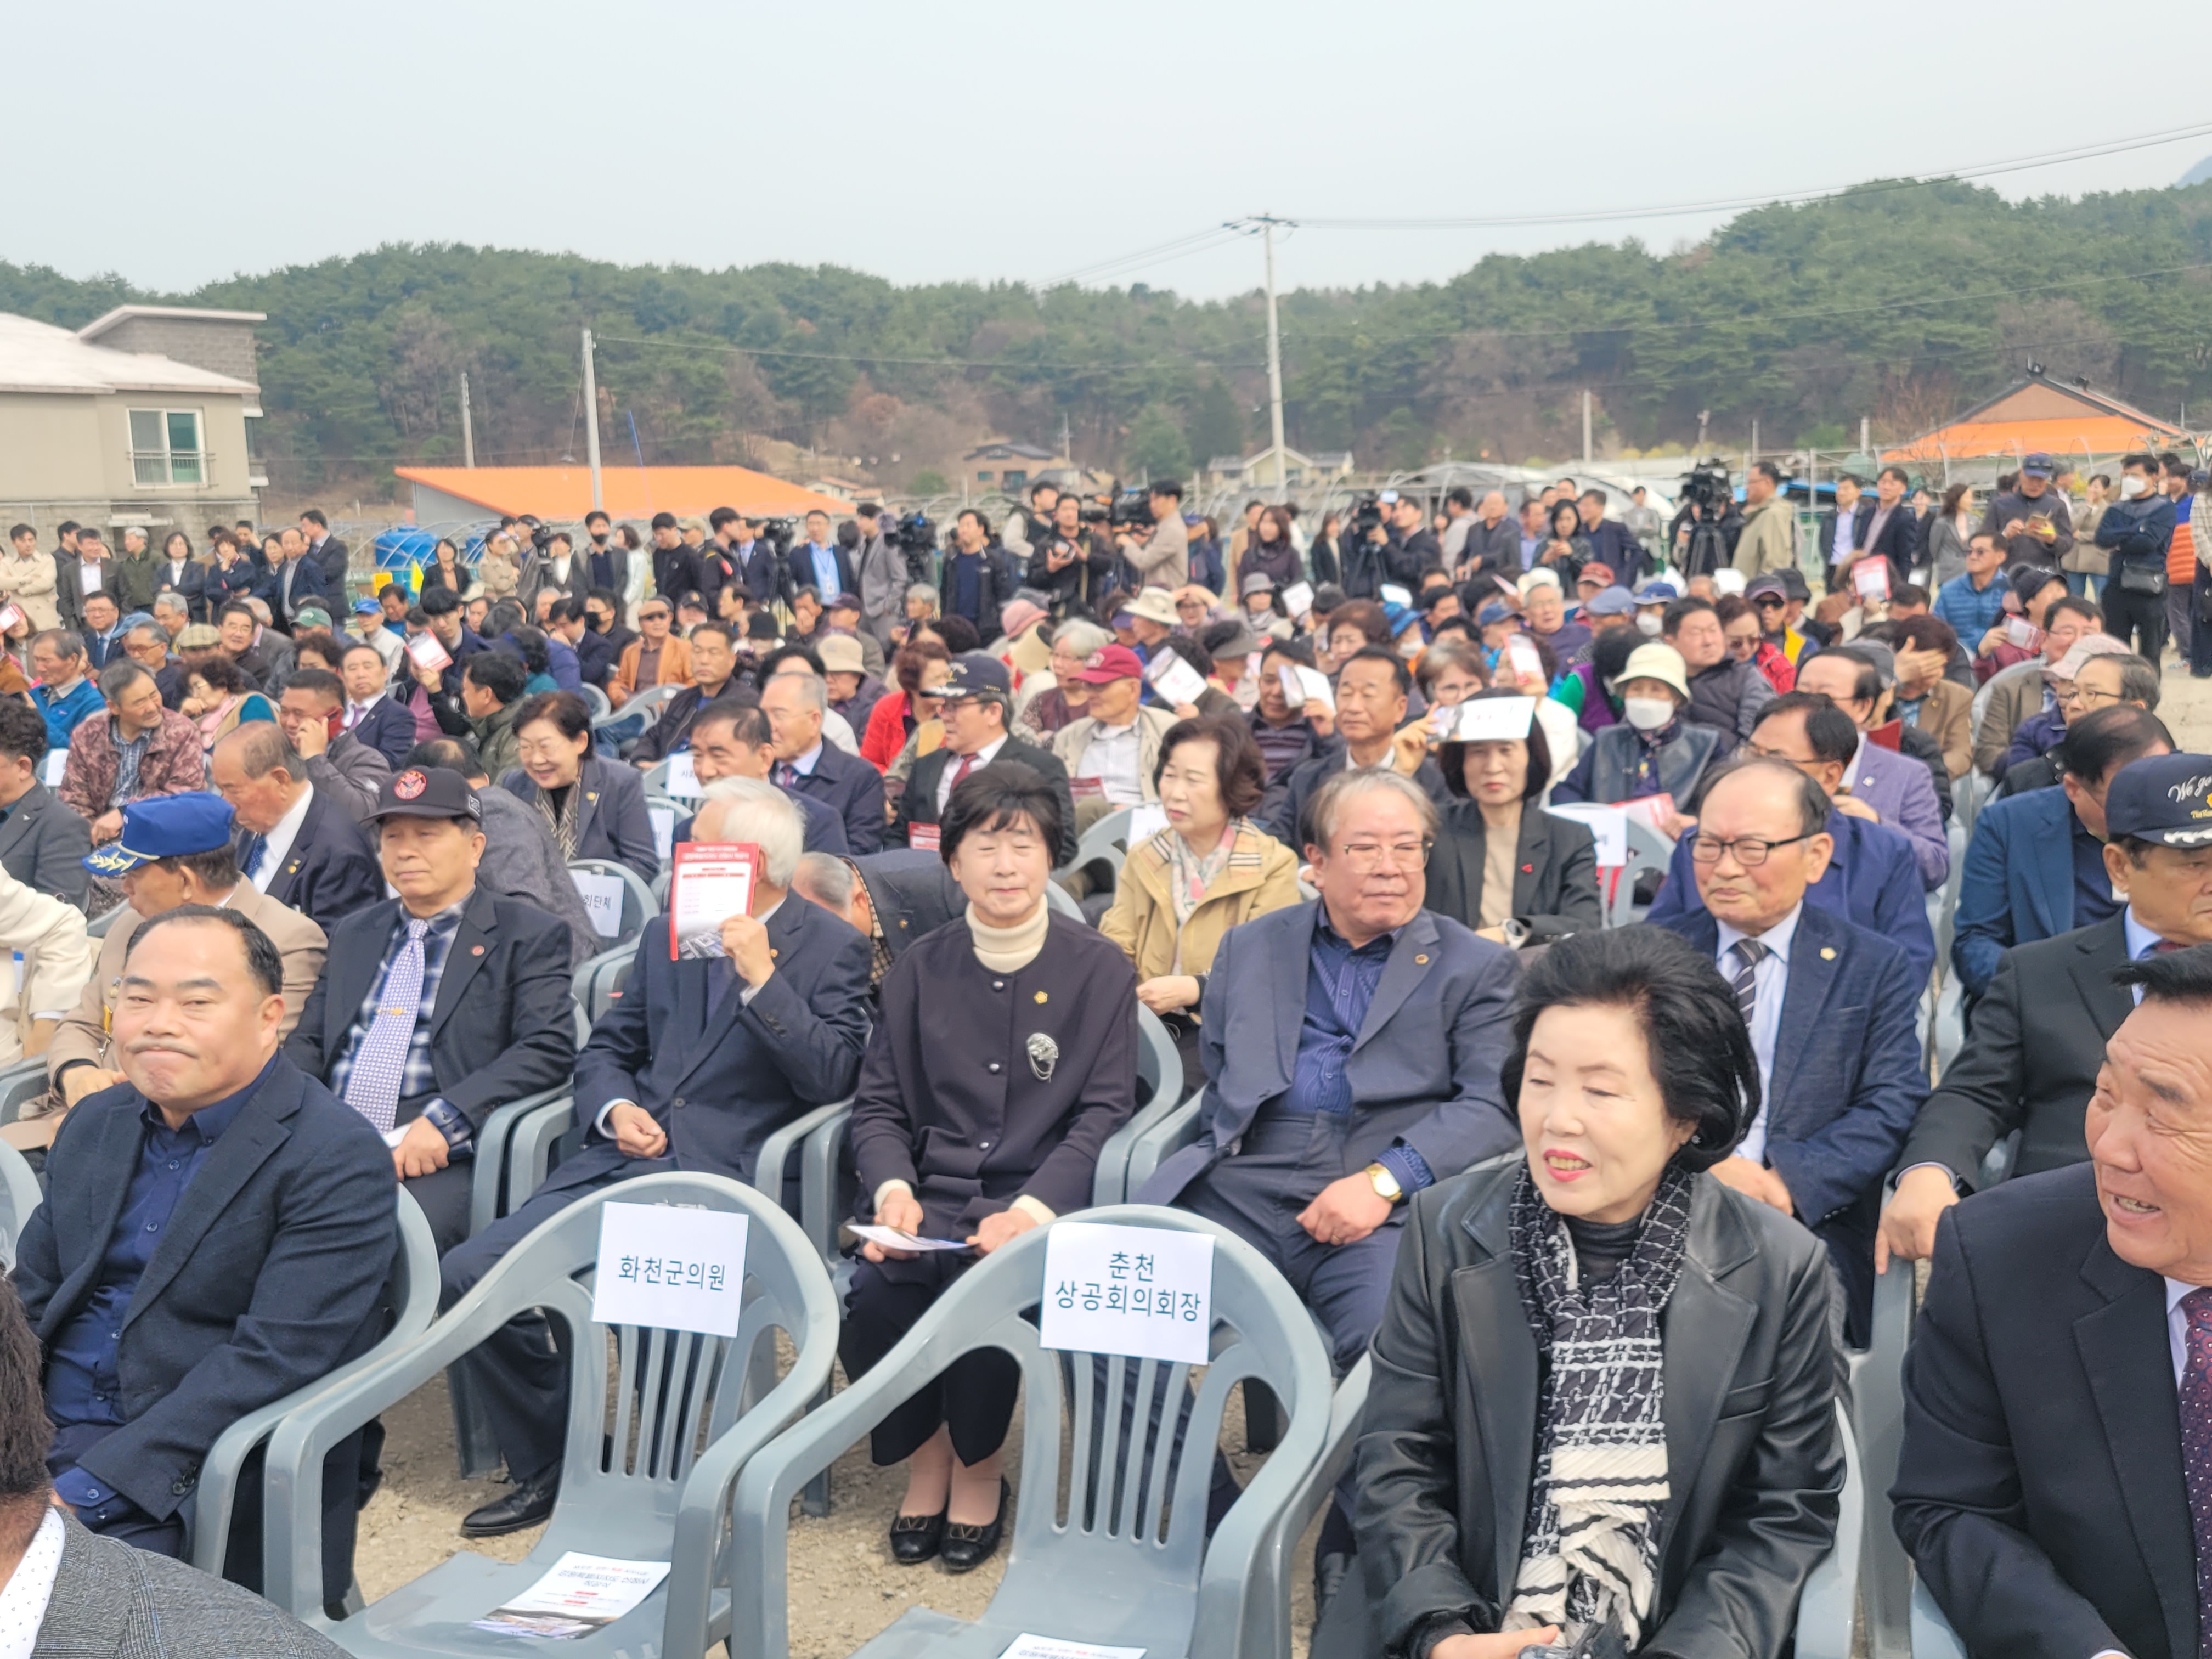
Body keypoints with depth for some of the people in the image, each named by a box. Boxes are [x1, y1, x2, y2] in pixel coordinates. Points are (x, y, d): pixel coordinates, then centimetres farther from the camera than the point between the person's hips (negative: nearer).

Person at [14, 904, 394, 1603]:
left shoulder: (337, 1162, -14)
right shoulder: (94, 1124, 11)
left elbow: (273, 1359, -19)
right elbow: (28, 1297, 15)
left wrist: (84, 1491, -22)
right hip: (44, 1435, 7)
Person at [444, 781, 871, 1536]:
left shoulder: (833, 949, 1)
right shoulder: (666, 934, 18)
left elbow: (831, 1078, -9)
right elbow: (605, 1049, 21)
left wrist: (763, 977, -15)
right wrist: (615, 1107, -1)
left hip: (724, 1180, -6)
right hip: (618, 1163, 6)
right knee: (464, 1276, -9)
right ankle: (550, 1467, 9)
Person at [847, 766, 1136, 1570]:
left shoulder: (1098, 967, 2)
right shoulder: (921, 968, 11)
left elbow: (1104, 1111, -3)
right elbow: (878, 1103, 11)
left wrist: (1032, 1209, -18)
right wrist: (893, 1188, -11)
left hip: (1042, 1195, -2)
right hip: (933, 1195, 3)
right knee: (869, 1303, -25)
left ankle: (978, 1471, 0)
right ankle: (924, 1453, 7)